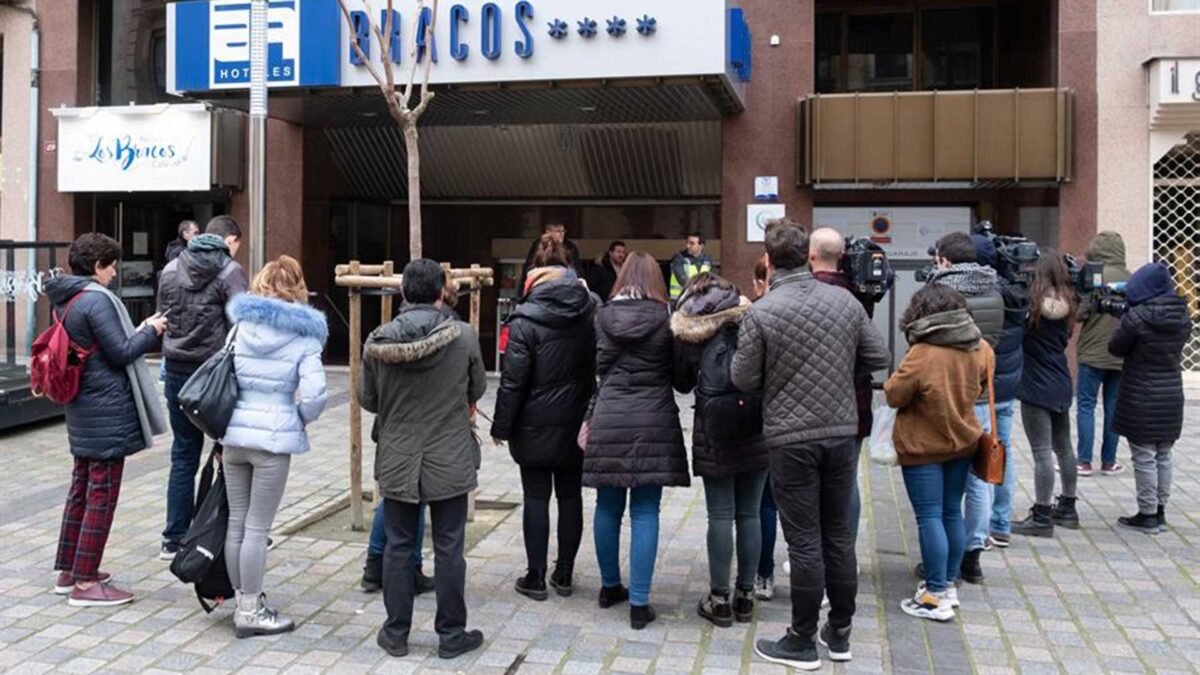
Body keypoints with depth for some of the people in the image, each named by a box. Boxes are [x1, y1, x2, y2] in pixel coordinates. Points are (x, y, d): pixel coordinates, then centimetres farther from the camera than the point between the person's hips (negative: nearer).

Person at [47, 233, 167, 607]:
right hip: (108, 412, -10)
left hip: (82, 412, 10)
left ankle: (68, 570, 29)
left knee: (81, 488, 19)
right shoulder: (97, 300, -18)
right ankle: (85, 583, 4)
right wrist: (150, 331, -2)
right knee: (102, 494, -2)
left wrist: (137, 331, 10)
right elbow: (121, 352, -17)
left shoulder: (65, 300, 11)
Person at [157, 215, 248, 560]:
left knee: (184, 456, 12)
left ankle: (175, 539, 15)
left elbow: (162, 321, 13)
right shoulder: (230, 272, -9)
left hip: (177, 373, 5)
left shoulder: (170, 269, 9)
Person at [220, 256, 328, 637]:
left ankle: (243, 601, 25)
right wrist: (300, 419, 5)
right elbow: (314, 394, -15)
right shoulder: (303, 336, -5)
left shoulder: (240, 326, 7)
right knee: (257, 528, 1)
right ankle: (250, 612, 9)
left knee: (236, 522, 13)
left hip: (233, 434, 5)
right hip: (273, 438, -5)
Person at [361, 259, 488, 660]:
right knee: (448, 548, 8)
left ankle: (396, 634, 22)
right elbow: (477, 390, 2)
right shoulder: (464, 336, -12)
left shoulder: (378, 341, -9)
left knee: (398, 546, 12)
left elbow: (367, 400, 3)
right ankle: (451, 635, 18)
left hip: (396, 461, 2)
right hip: (450, 461, -1)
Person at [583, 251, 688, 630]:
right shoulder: (665, 318, -4)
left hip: (609, 422, 2)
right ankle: (639, 603, 2)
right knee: (645, 513, 1)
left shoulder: (604, 316, 2)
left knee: (608, 507, 14)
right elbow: (680, 372, 4)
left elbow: (597, 368, 9)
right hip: (653, 424, -2)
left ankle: (610, 587, 29)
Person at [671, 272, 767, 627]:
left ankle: (720, 599, 11)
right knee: (749, 514, 10)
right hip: (755, 427, 2)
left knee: (720, 515, 4)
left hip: (714, 428, -1)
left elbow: (681, 382, 10)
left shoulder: (686, 329, 2)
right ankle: (746, 595, 20)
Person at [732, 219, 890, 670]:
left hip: (791, 439, -4)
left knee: (804, 541, 2)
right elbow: (878, 359, 6)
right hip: (842, 433, 4)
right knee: (839, 535, 14)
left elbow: (743, 380, -8)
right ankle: (839, 635, 25)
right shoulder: (845, 301, 0)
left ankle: (802, 643, 12)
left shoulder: (761, 313, -12)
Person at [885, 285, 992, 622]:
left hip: (923, 447, -6)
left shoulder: (921, 355, -24)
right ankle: (948, 584, 26)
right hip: (962, 441, 6)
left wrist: (896, 379, 4)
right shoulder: (980, 348, -5)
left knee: (930, 518, -1)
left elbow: (894, 396, -14)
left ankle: (936, 597, 2)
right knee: (952, 512, 15)